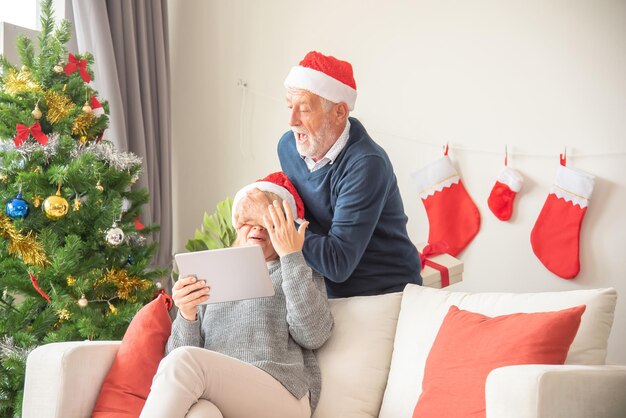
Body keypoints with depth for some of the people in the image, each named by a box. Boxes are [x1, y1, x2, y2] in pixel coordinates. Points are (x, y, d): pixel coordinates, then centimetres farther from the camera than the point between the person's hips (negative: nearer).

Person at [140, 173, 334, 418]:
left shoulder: (302, 275, 21)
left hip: (280, 394, -1)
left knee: (184, 362, -31)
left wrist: (291, 256, -2)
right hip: (214, 396, 1)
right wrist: (187, 316, -7)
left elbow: (313, 335, -2)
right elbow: (177, 356, 14)